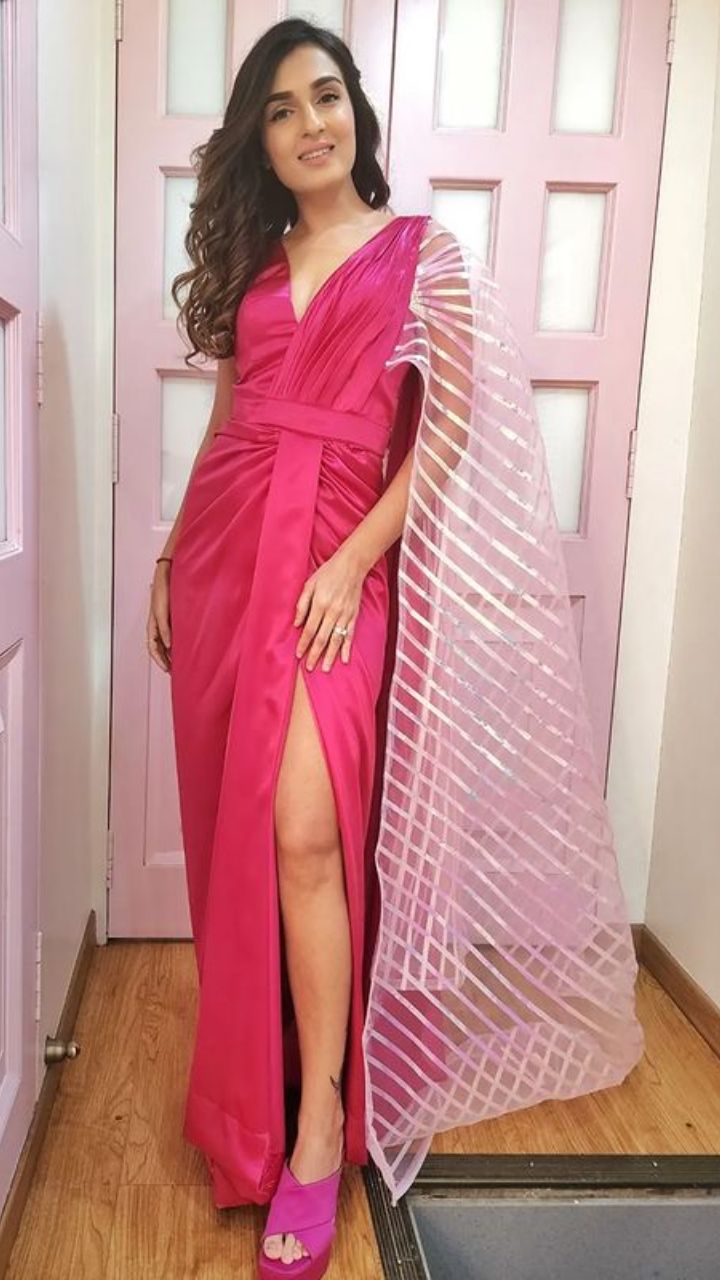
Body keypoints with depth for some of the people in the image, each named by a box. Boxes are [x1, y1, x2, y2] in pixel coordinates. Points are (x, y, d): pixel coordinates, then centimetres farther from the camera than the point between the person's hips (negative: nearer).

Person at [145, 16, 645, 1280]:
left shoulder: (427, 252, 5)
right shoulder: (248, 262, 18)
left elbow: (452, 429, -3)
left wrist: (353, 560, -13)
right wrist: (170, 556, 15)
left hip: (336, 556, -5)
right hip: (225, 551, 5)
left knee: (305, 833, -15)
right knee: (238, 830, 9)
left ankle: (320, 1125, 1)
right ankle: (257, 1068, 29)